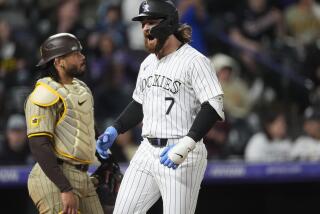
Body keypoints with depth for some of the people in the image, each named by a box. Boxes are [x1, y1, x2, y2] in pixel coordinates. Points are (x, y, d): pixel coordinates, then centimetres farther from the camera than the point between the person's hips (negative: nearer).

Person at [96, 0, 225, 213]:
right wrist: (114, 130, 15)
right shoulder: (147, 64, 16)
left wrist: (186, 144, -27)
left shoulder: (194, 61, -10)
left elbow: (214, 106, -18)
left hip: (183, 156, -8)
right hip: (147, 152, 8)